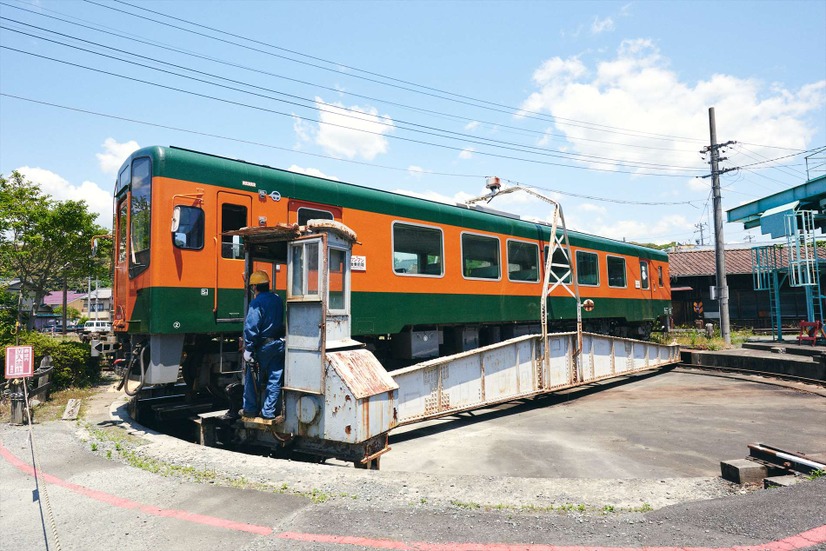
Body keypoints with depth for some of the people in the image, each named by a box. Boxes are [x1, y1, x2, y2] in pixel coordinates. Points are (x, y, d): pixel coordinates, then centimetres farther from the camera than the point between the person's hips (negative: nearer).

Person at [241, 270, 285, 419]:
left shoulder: (257, 303, -14)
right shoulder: (277, 299, 7)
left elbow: (251, 328, -18)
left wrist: (248, 349, -14)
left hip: (262, 346, -5)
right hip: (279, 344, 6)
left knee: (252, 379, 11)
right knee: (274, 379, 9)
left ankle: (250, 409, 21)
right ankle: (269, 411, 13)